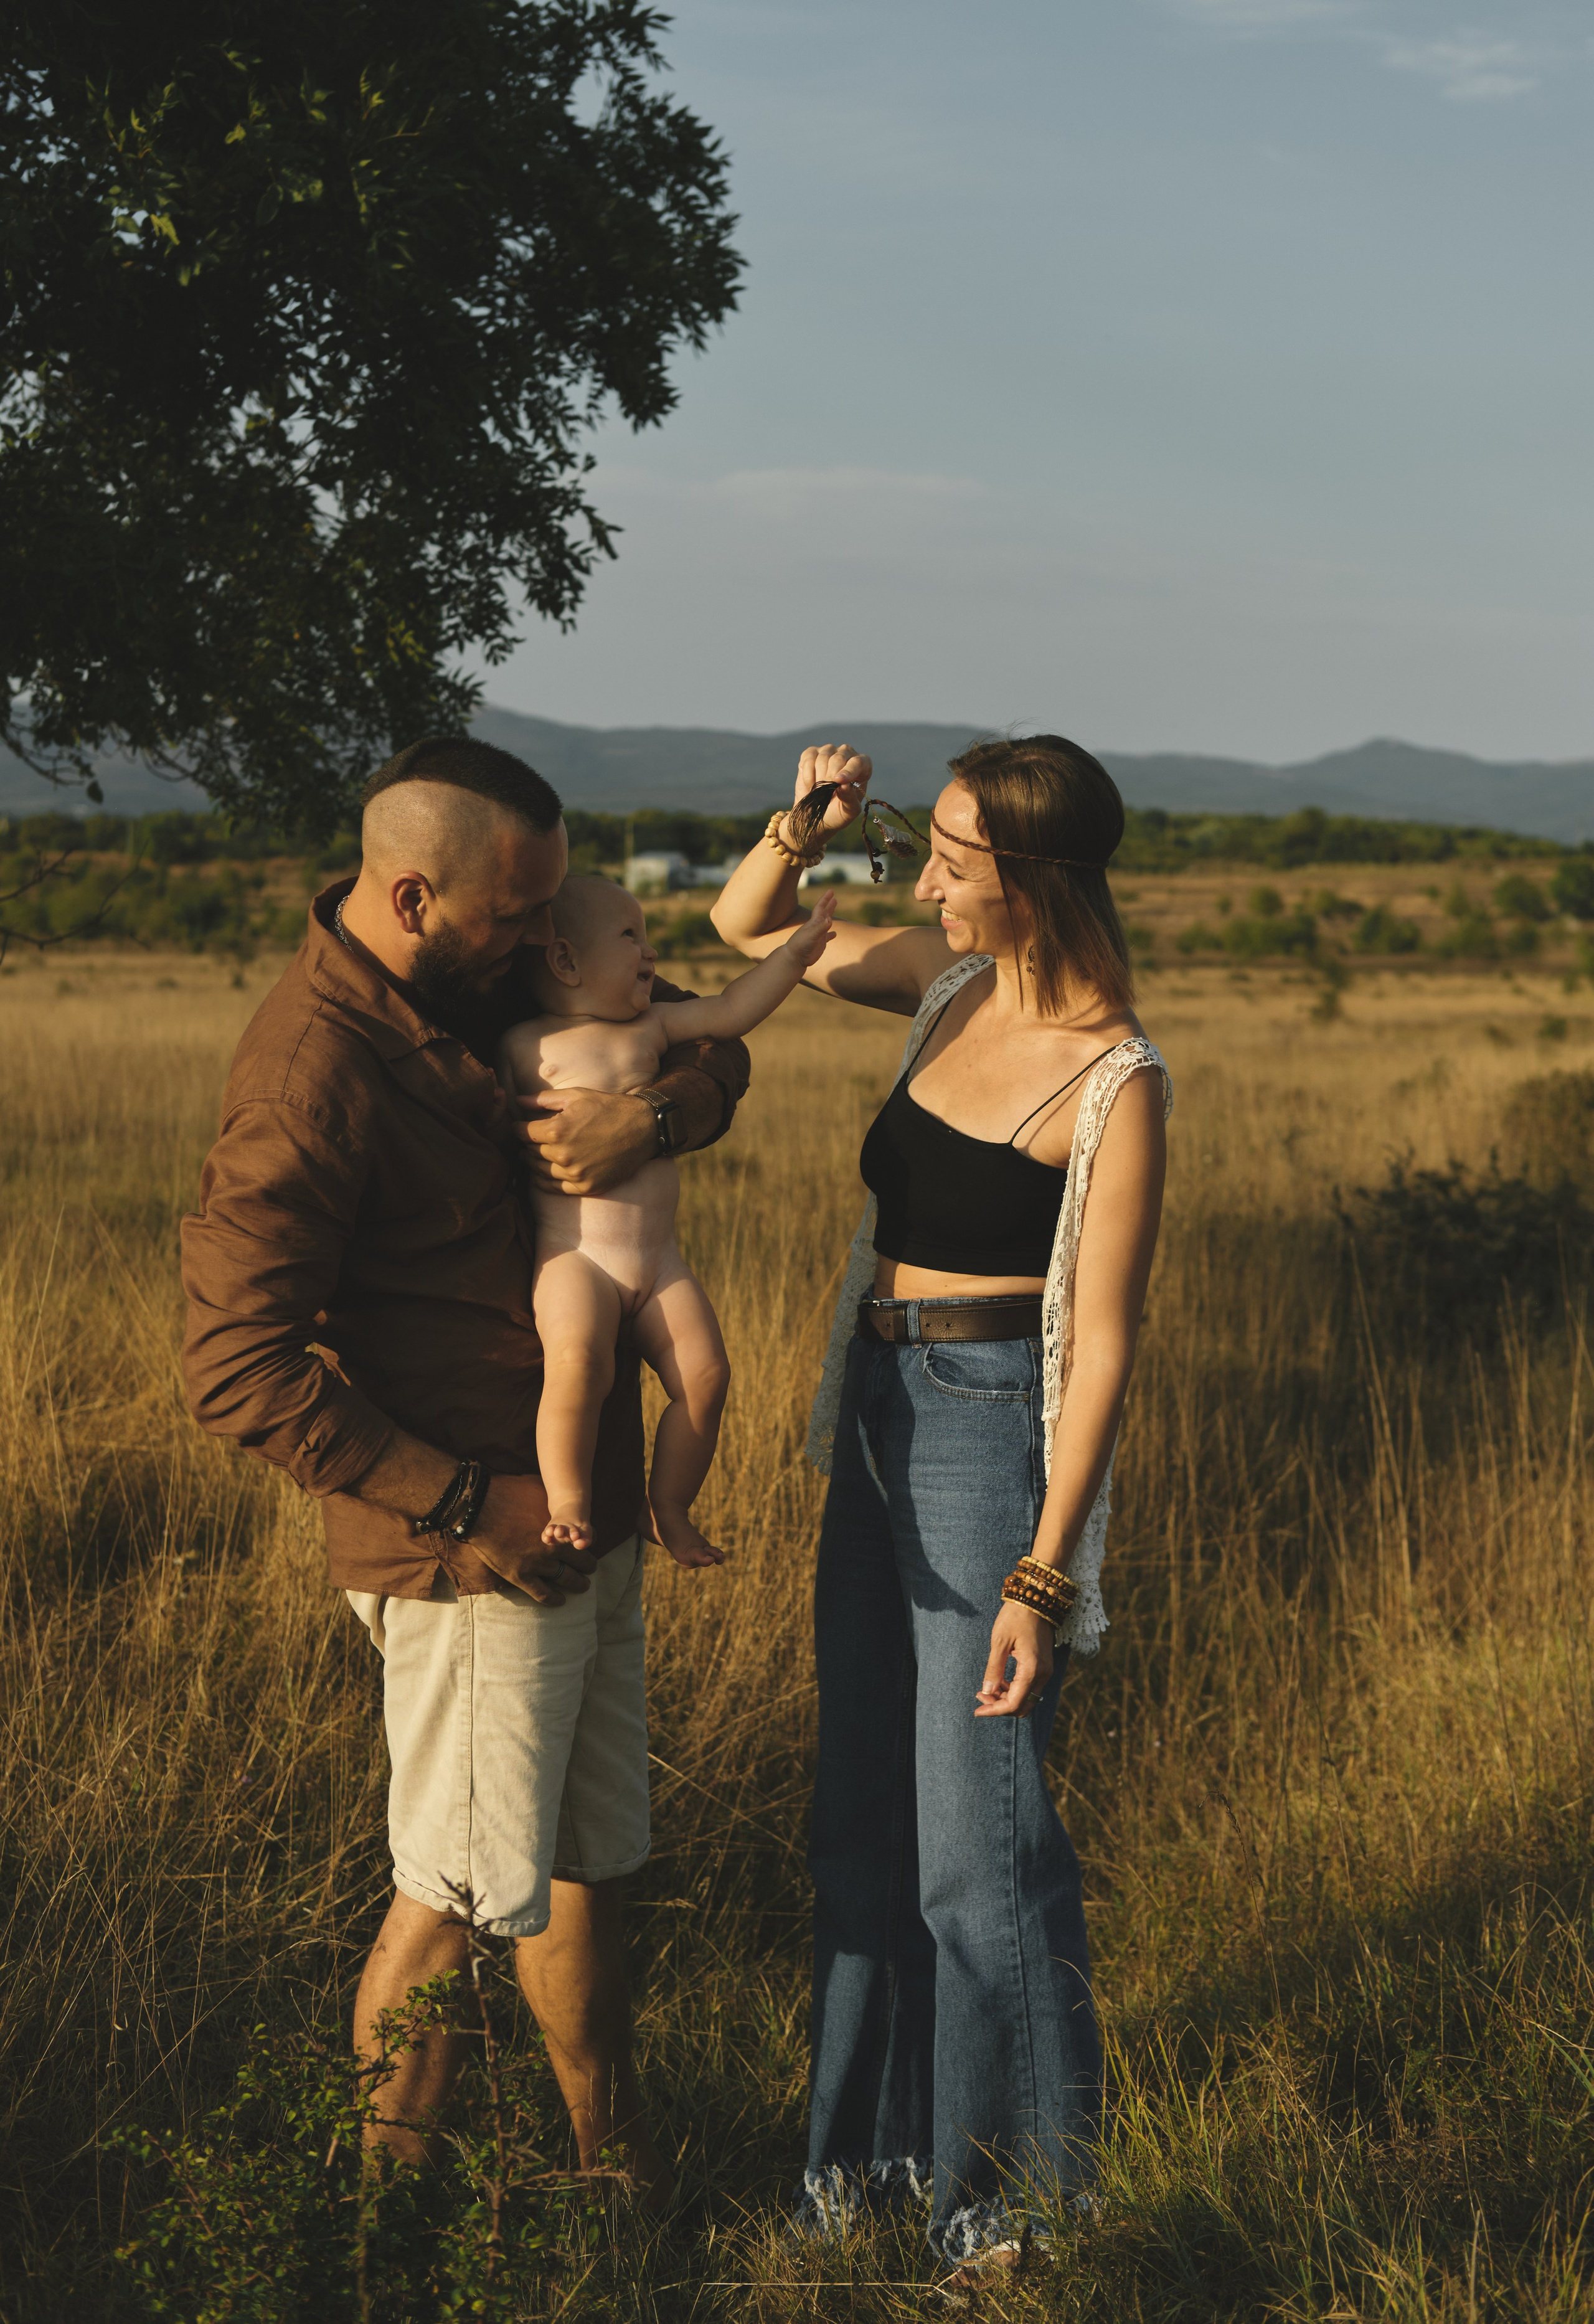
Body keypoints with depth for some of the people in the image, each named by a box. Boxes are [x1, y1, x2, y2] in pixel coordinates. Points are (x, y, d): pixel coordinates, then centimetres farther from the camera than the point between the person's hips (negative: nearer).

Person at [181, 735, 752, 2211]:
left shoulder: (494, 986, 3)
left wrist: (653, 1113, -14)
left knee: (589, 1861, 20)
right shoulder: (312, 1077, -23)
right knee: (467, 1890, 4)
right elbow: (241, 1369, -24)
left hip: (590, 1517, 8)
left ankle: (617, 2160, 36)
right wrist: (467, 1505, -22)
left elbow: (708, 1048, 12)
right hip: (473, 1553, -8)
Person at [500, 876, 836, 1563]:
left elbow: (728, 1012, 20)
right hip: (574, 1254, -6)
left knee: (704, 1373, -5)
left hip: (659, 1258, 6)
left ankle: (670, 1509, 14)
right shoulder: (526, 1044, 2)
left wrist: (793, 956, 14)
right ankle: (566, 1505, -13)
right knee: (579, 1365, -30)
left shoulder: (650, 1027, 17)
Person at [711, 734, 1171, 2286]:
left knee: (975, 1833, 1)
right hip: (878, 1420, 8)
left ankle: (999, 2173, 19)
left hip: (994, 1433, -8)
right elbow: (748, 931, 17)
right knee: (864, 1812, 16)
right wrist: (802, 828, -4)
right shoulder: (948, 985, 4)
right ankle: (871, 2134, 31)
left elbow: (1101, 1342, -16)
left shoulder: (1112, 1082, -16)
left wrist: (1044, 1574, -18)